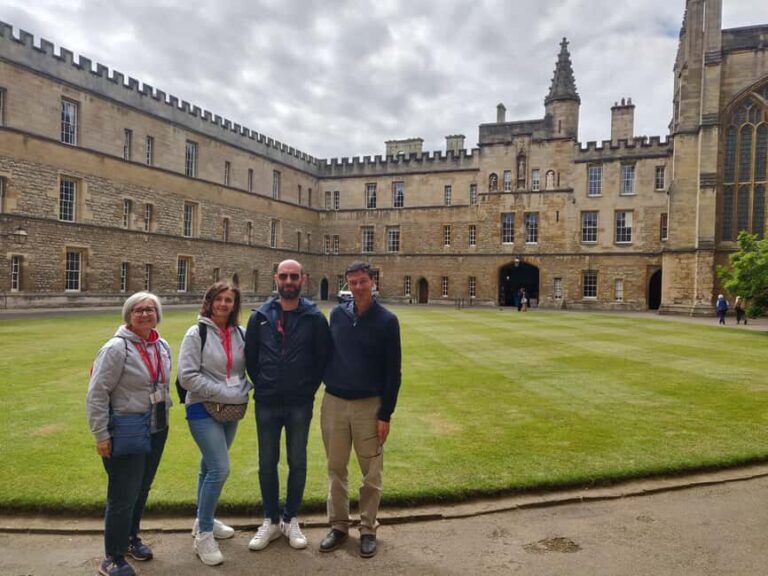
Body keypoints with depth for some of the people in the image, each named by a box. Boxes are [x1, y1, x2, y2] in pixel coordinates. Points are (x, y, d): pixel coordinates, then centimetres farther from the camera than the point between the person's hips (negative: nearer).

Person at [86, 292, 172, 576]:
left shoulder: (163, 347, 4)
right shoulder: (117, 348, -17)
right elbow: (97, 393, -16)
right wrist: (101, 435, -16)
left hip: (157, 431, 7)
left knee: (141, 490, 20)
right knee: (123, 496, 2)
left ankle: (131, 537, 40)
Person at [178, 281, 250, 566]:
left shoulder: (239, 334, 5)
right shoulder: (197, 333, -10)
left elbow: (246, 369, 16)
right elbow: (187, 376, -15)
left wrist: (243, 392, -2)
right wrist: (223, 393, -17)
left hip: (231, 411, 5)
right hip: (203, 409, -5)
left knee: (210, 467, 18)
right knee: (220, 469, -12)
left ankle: (204, 521, 35)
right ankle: (204, 536, 3)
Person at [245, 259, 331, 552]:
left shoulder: (314, 317, -4)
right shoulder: (260, 316, 0)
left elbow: (323, 357, 2)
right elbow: (250, 356, 8)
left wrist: (309, 388, 2)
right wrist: (262, 386, 7)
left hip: (300, 405, -1)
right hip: (267, 404, 1)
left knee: (297, 463, 9)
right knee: (267, 464, 10)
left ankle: (291, 519, 26)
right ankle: (271, 520, 27)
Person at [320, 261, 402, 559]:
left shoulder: (387, 320, -6)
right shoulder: (337, 314, 2)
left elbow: (393, 371, -6)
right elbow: (326, 353, 11)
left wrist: (386, 414, -9)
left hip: (369, 405, -2)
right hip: (333, 403, 3)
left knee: (371, 473, 7)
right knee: (336, 469, 12)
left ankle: (368, 529, 23)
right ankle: (338, 525, 27)